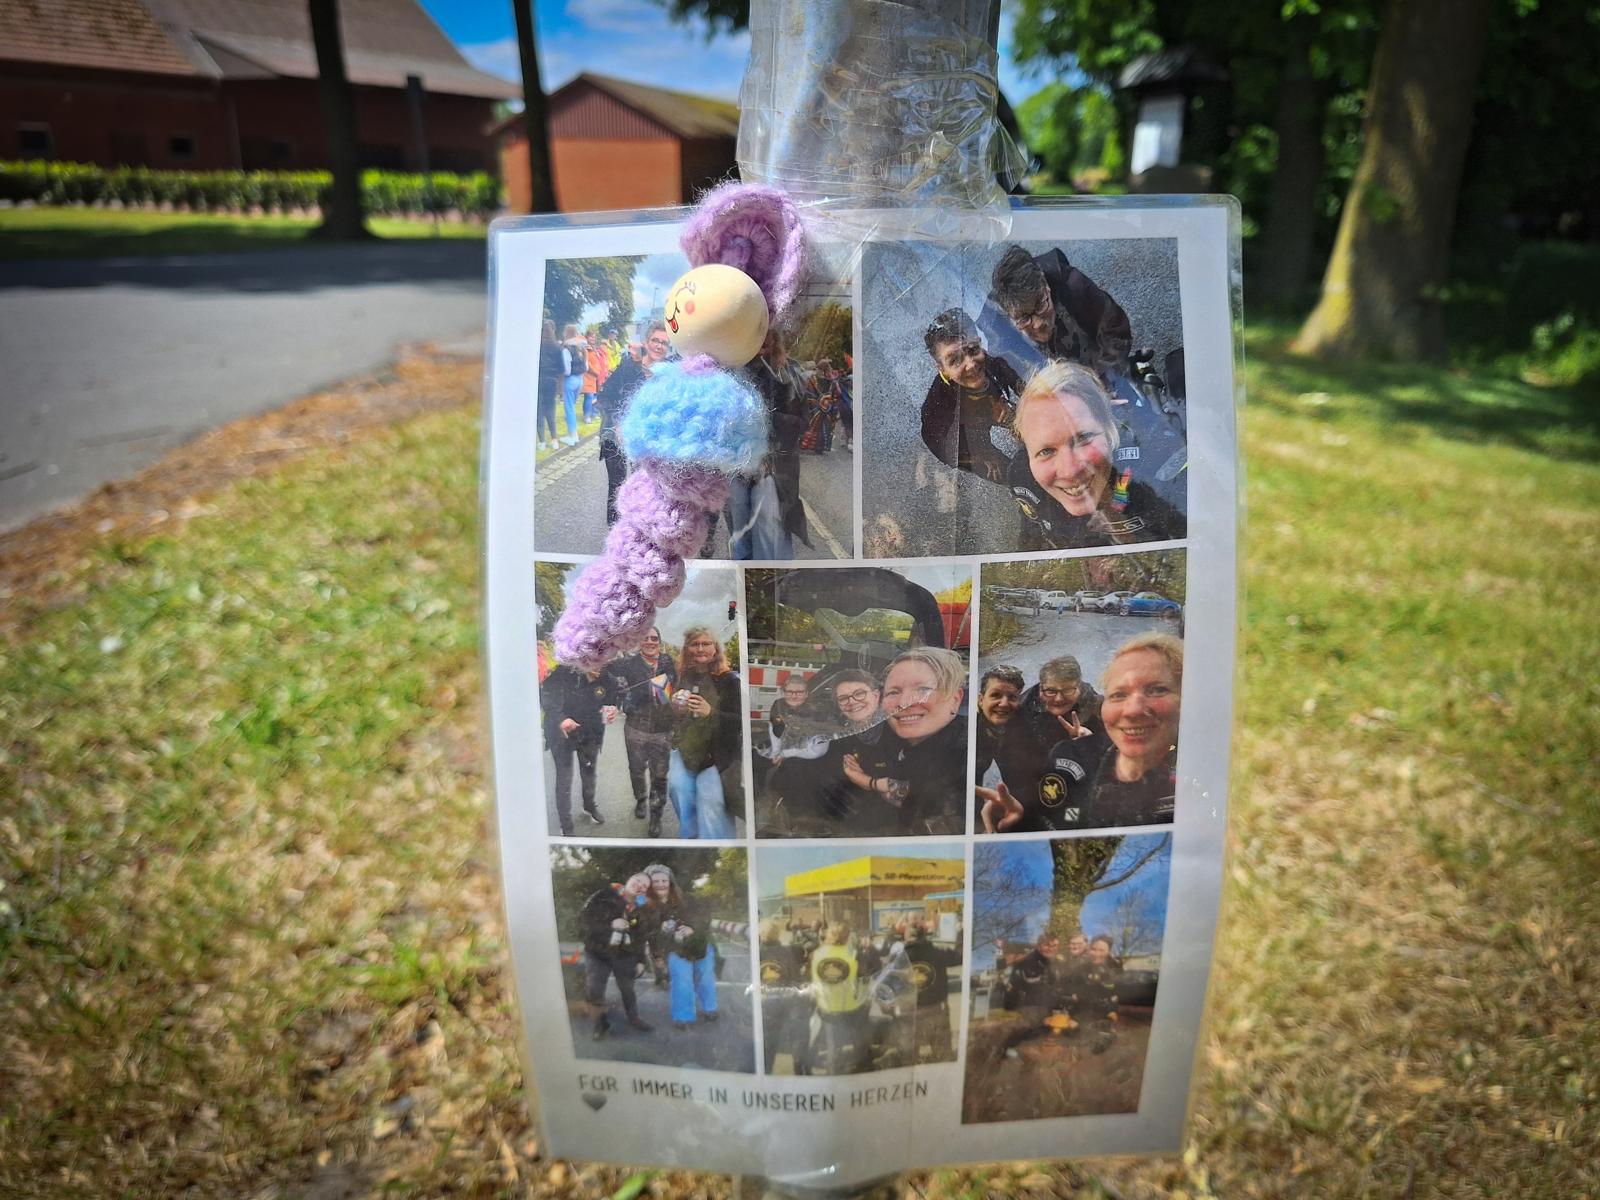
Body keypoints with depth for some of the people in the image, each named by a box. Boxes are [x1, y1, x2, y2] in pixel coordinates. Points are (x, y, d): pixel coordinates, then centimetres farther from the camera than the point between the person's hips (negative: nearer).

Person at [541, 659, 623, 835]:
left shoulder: (608, 680, -16)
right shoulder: (563, 673, -26)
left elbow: (611, 701, 0)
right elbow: (546, 698, -19)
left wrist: (612, 711, -24)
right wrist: (561, 719, -33)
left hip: (590, 734, 4)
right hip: (562, 733, -4)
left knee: (589, 772, 24)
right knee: (564, 780, -4)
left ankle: (589, 806, 51)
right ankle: (566, 828, 9)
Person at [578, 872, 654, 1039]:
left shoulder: (639, 909, 0)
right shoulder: (605, 896, -14)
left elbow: (640, 936, 9)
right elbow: (583, 918, -18)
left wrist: (640, 960, 6)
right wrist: (610, 925, -26)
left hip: (624, 954, 3)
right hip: (597, 953, -3)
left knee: (627, 988, 13)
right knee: (593, 991, -8)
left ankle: (633, 1018, 36)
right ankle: (601, 1023, 16)